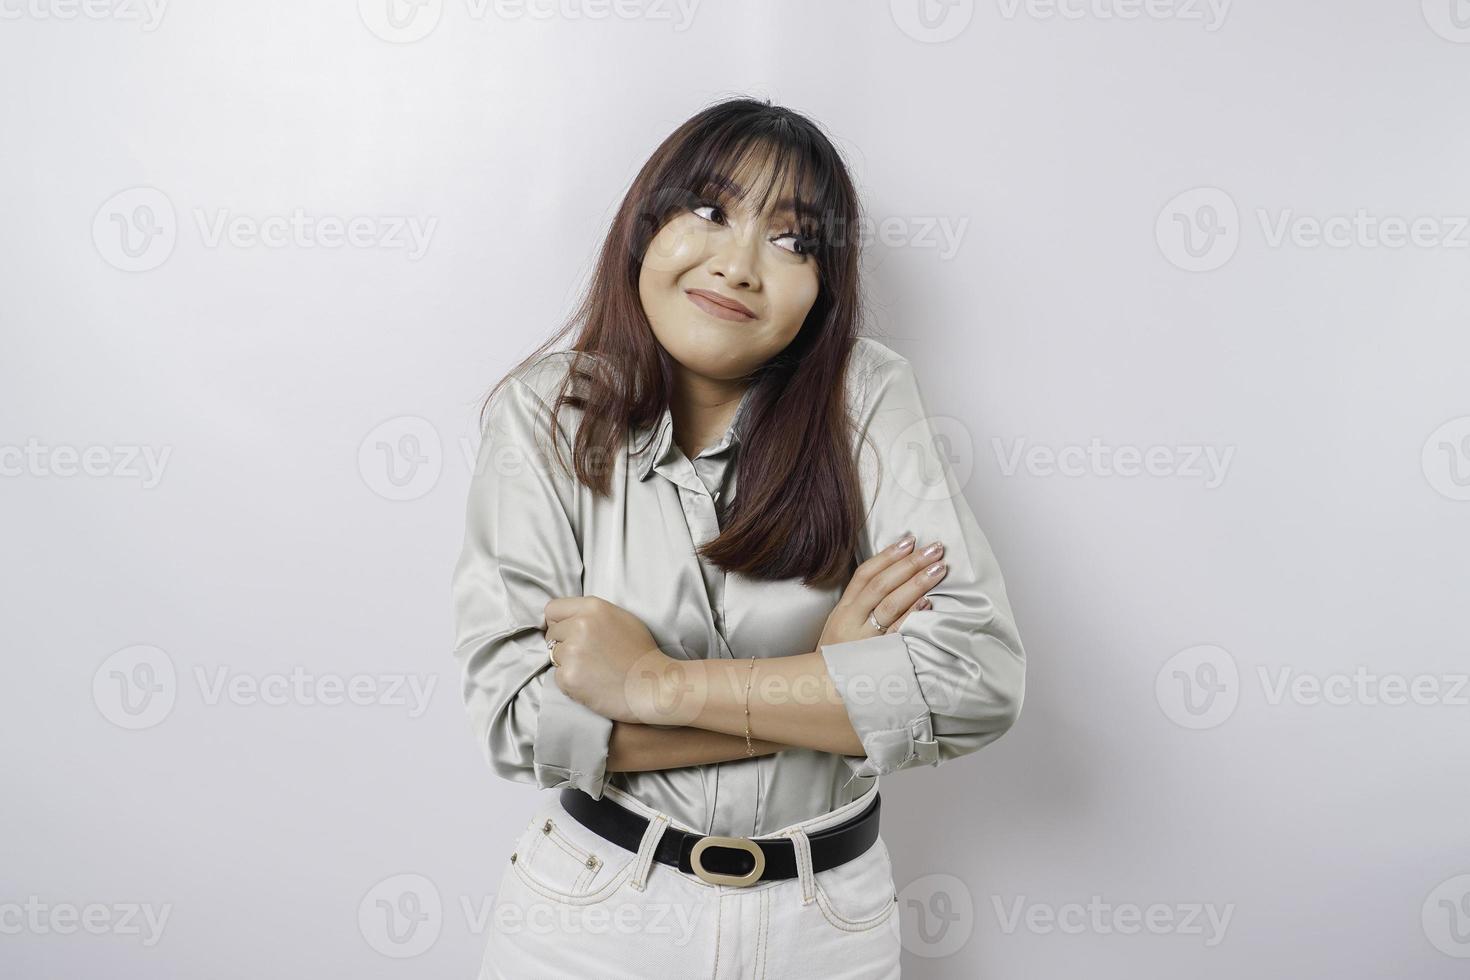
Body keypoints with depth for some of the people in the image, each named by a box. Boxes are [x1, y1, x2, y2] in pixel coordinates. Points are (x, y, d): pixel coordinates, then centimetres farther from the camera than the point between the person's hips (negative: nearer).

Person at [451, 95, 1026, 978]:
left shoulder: (868, 399, -11)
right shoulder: (545, 414, -10)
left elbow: (981, 679, -21)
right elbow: (518, 714, -18)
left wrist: (655, 683, -22)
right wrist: (826, 688, -20)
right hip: (595, 907, 0)